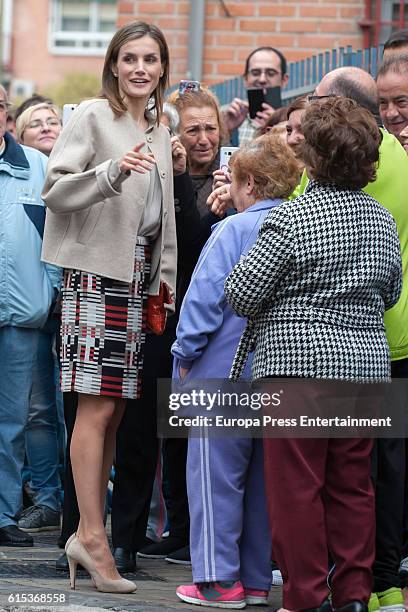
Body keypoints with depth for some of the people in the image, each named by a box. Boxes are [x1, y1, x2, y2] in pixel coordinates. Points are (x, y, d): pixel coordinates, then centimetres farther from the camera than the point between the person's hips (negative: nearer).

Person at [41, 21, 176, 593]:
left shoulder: (160, 132, 17)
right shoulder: (93, 115, -4)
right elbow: (56, 189, -10)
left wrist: (163, 282, 17)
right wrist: (113, 171, -24)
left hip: (138, 279, 7)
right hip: (96, 271, -7)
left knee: (114, 410, 7)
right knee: (97, 407, -9)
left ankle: (90, 532, 11)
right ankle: (91, 535, -8)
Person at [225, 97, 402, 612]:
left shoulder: (292, 218, -13)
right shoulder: (382, 219, 7)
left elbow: (241, 294, -10)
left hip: (299, 363, -6)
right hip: (366, 362, 6)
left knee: (297, 483, 0)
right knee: (352, 483, 12)